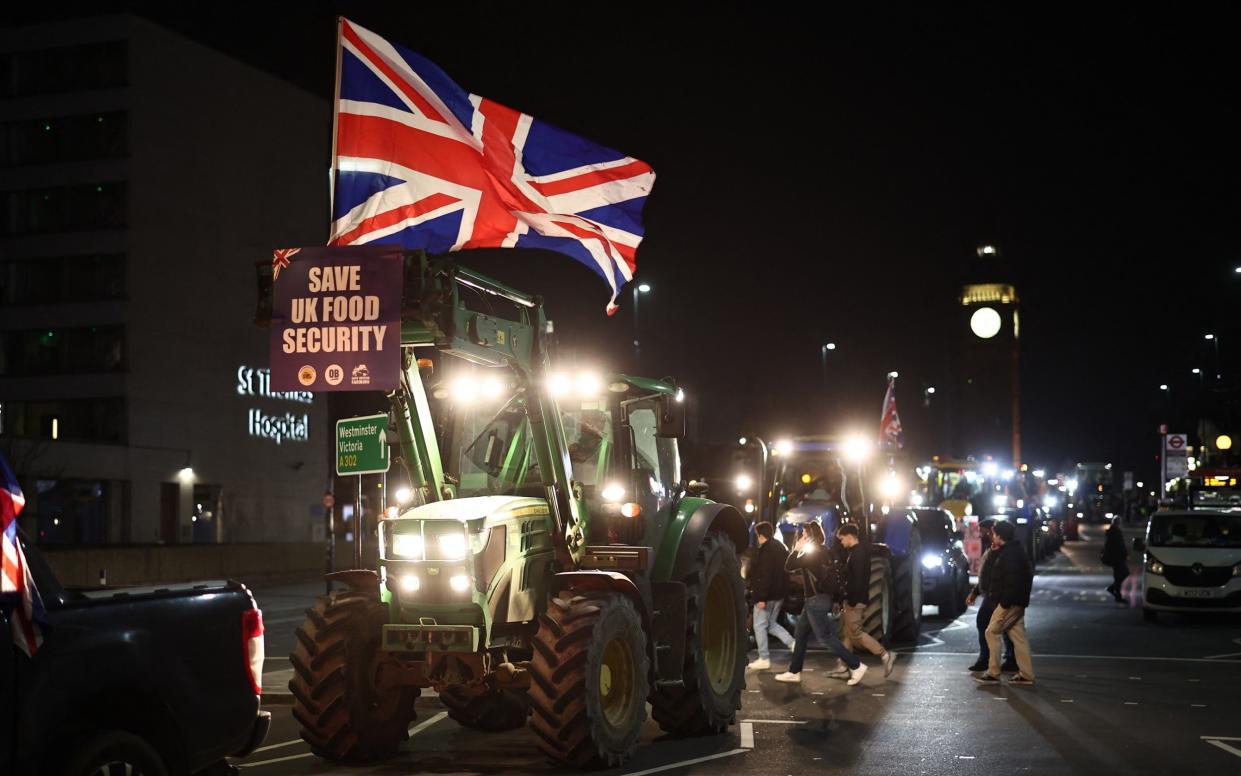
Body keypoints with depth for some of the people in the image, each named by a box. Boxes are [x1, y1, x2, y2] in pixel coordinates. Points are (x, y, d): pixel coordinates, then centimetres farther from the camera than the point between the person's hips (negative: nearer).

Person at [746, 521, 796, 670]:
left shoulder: (764, 550, -17)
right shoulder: (781, 548, 13)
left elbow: (764, 575, -23)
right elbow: (785, 571, 20)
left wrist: (761, 597, -23)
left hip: (766, 594, -9)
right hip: (779, 593, 9)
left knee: (760, 626, -1)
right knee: (771, 623, 19)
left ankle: (764, 659, 0)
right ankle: (792, 643, 6)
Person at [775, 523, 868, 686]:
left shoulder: (811, 553, -17)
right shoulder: (822, 552, 10)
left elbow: (788, 567, -13)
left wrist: (797, 549, -4)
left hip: (816, 600, -10)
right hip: (815, 600, 10)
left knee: (826, 636, -6)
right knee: (801, 634, 14)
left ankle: (856, 666, -5)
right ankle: (794, 672, 19)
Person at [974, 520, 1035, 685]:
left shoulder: (1009, 554, -17)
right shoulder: (1014, 550, 15)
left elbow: (1012, 580, -24)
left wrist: (1005, 602, -24)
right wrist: (996, 552, 14)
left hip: (1010, 602, -10)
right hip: (1017, 602, 10)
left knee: (992, 632, -4)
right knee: (1018, 636, 10)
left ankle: (993, 673, -2)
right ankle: (1026, 675, 10)